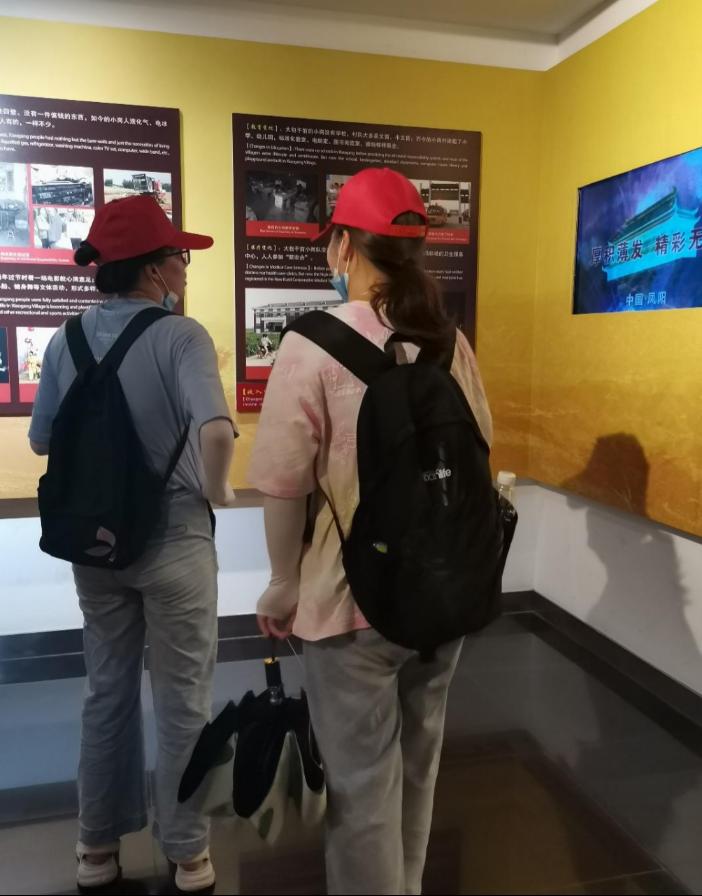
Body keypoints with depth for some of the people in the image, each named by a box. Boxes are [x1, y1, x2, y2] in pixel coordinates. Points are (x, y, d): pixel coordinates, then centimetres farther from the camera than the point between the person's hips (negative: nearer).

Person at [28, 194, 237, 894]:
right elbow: (216, 429, -31)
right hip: (173, 537, -5)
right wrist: (216, 491, -13)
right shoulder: (180, 336, -15)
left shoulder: (66, 340, 0)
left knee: (106, 693, 20)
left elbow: (42, 440, 6)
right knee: (182, 702, 11)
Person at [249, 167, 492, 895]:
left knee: (363, 780, 11)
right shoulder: (450, 340, 2)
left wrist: (285, 584, 0)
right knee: (418, 760, 23)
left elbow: (284, 486, -14)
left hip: (357, 591, -6)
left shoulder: (315, 342, -14)